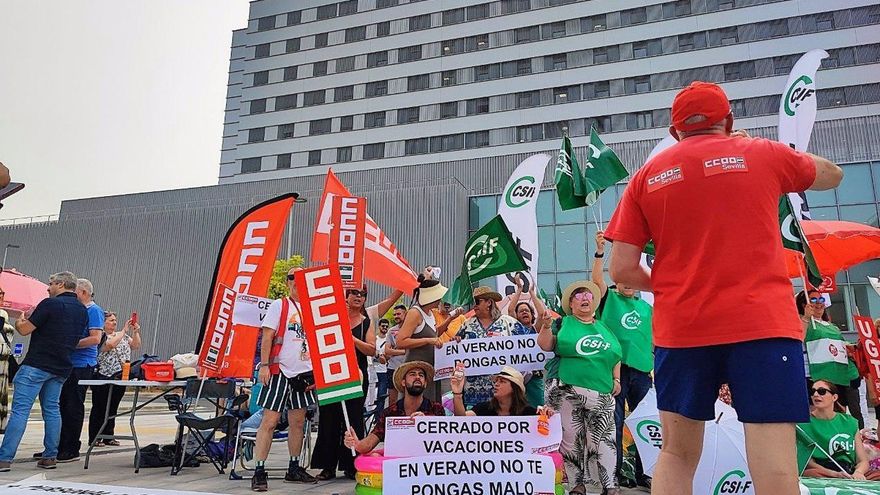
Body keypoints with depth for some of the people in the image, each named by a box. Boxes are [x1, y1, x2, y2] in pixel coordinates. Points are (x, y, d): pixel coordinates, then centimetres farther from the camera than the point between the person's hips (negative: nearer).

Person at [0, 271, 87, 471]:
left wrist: (19, 320, 14)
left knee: (20, 410, -4)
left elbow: (25, 329, -9)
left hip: (36, 365, -7)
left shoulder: (51, 304, -11)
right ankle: (50, 457, 14)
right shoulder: (82, 310, 12)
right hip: (61, 367, 7)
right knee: (52, 409, 13)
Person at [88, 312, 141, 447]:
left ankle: (109, 437, 19)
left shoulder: (123, 336, 15)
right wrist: (124, 330, -20)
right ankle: (94, 438, 11)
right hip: (103, 378, -6)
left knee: (113, 408, 11)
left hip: (120, 378, 6)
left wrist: (136, 332, -5)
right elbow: (110, 344, -23)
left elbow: (136, 346, 8)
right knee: (99, 408, 3)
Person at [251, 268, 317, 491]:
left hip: (304, 372, 5)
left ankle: (294, 468, 24)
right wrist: (264, 365, -15)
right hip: (280, 371, -5)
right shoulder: (279, 305, -2)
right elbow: (267, 336, -7)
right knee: (270, 421, -6)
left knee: (298, 421, 12)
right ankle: (259, 471, 0)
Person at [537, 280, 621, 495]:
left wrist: (616, 379, 15)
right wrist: (546, 326, -16)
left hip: (602, 395, 3)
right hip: (568, 393, -3)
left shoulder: (604, 329, 18)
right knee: (571, 439, 1)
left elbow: (615, 356, 25)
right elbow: (545, 345, 0)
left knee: (603, 440, 1)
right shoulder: (563, 324, 7)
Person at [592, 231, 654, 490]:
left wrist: (655, 367, 14)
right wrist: (600, 250, -25)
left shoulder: (647, 307, 15)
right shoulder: (608, 298, 4)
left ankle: (642, 472, 19)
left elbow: (653, 340, 19)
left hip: (642, 370, 4)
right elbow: (596, 278, -14)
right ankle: (616, 472, 10)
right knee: (614, 422, 0)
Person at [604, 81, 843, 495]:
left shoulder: (646, 176, 8)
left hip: (679, 329, 2)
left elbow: (622, 270, 2)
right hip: (762, 323, -1)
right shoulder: (763, 154, 8)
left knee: (676, 455, 12)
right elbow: (832, 175, 30)